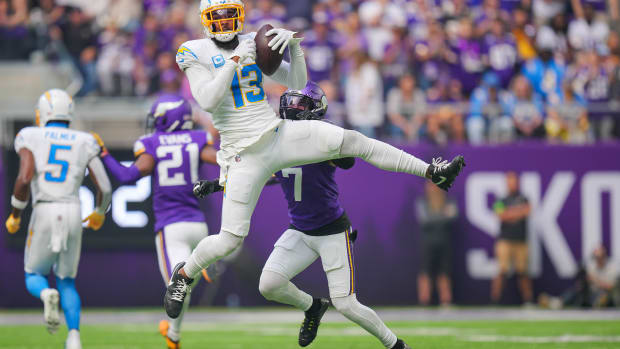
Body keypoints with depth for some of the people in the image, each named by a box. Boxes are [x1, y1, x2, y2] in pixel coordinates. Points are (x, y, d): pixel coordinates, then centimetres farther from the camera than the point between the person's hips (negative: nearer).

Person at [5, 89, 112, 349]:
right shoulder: (85, 144, 9)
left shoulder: (31, 138, 3)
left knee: (35, 278, 18)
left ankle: (47, 296, -19)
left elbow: (25, 178, -13)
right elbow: (105, 188, 3)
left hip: (44, 213, -2)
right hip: (73, 214, 2)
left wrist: (15, 215, 1)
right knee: (66, 283, 19)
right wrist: (100, 213, 24)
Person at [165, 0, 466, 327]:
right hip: (244, 154, -3)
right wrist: (235, 59, -19)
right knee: (229, 240, -6)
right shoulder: (195, 53, -5)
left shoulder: (253, 44, 8)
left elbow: (297, 82, 9)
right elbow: (207, 101, -19)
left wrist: (294, 44, -6)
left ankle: (432, 172, -4)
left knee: (353, 140, -10)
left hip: (279, 135, 4)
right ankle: (183, 274, 22)